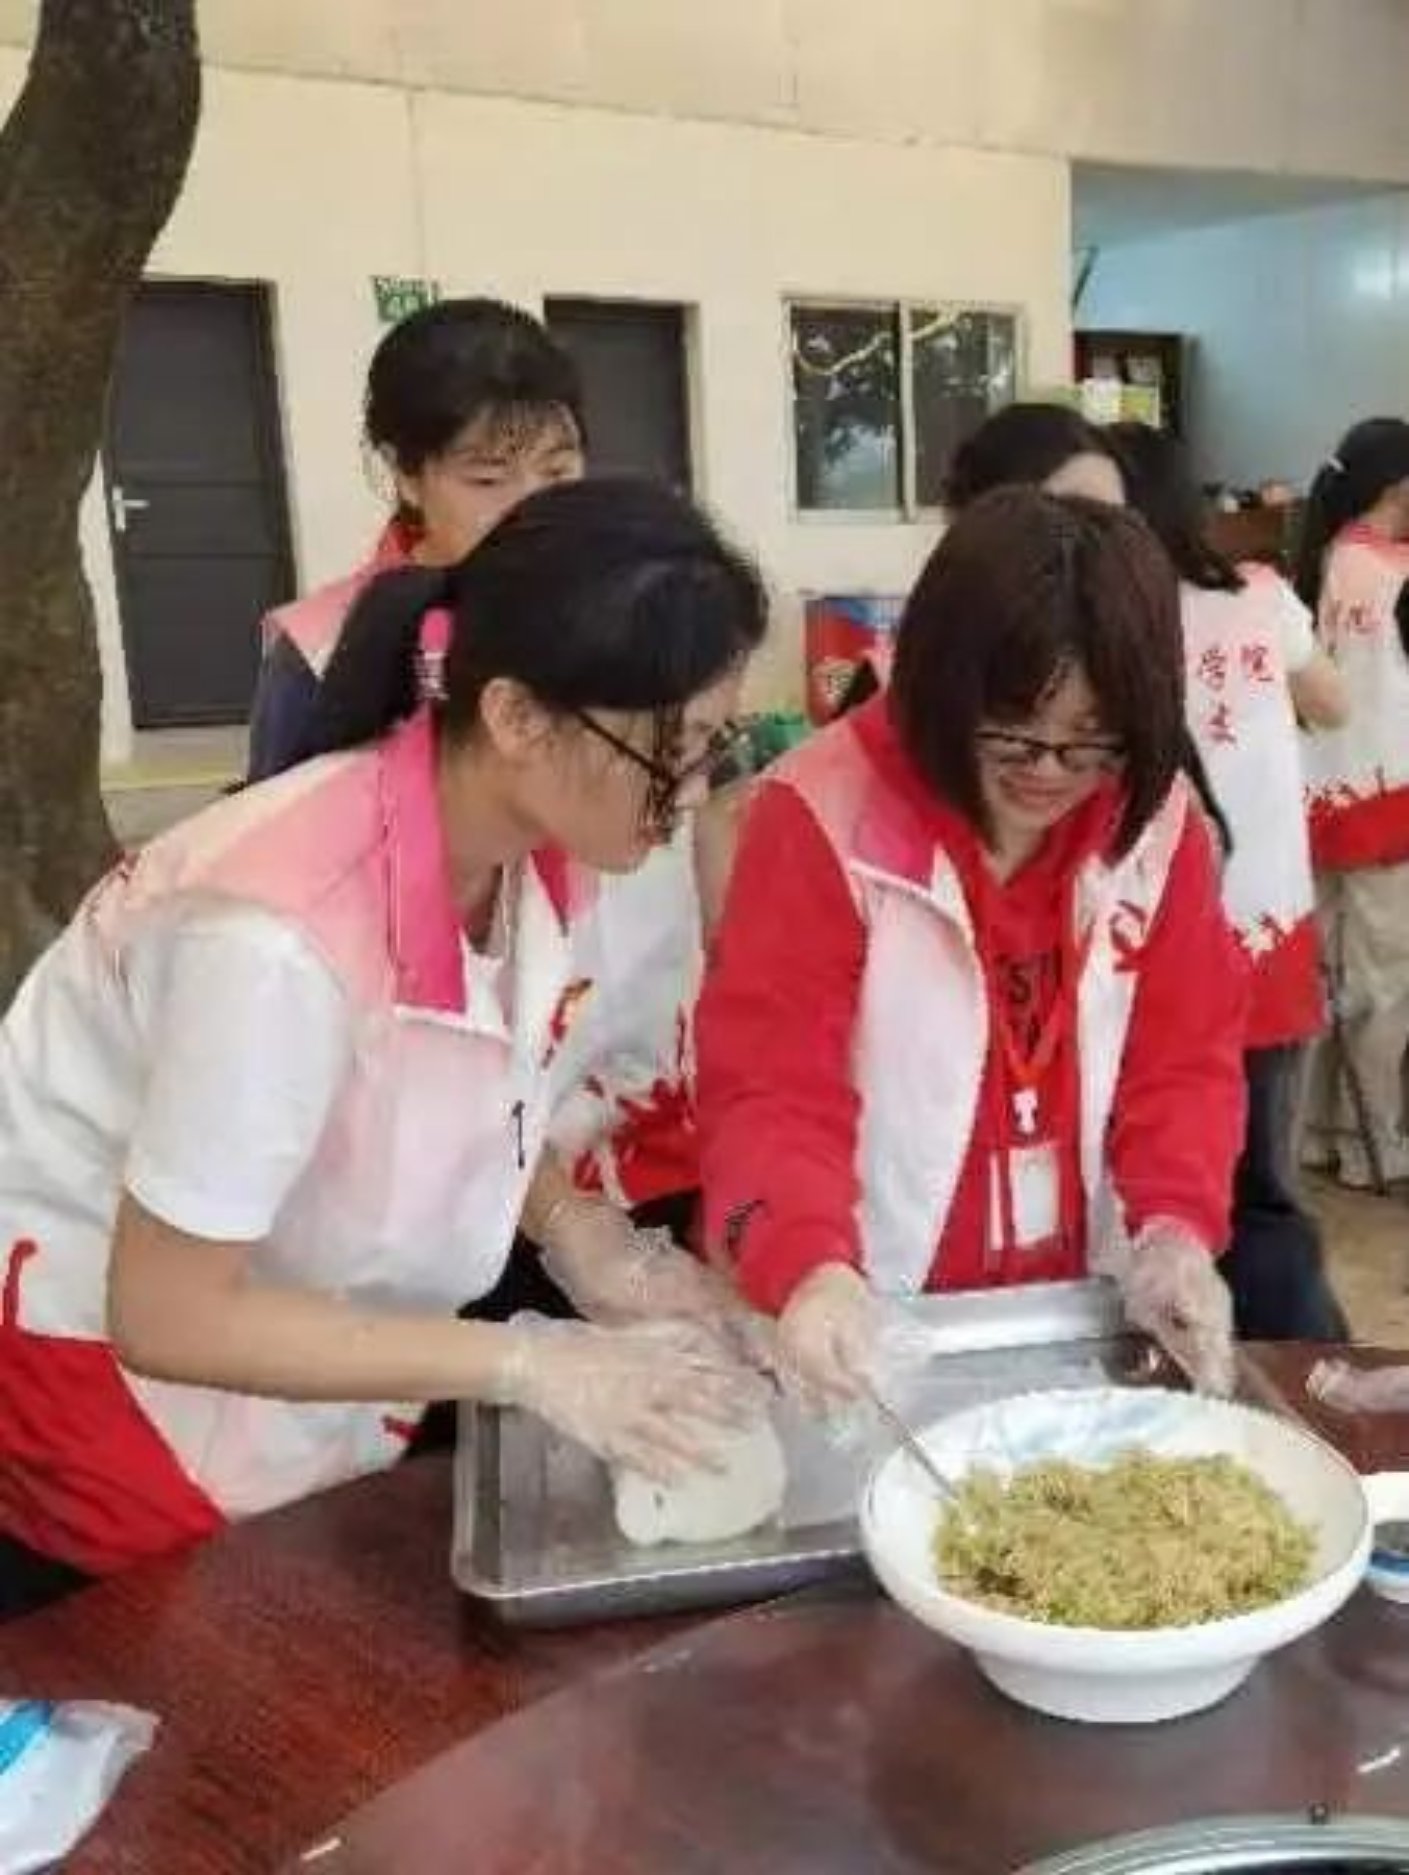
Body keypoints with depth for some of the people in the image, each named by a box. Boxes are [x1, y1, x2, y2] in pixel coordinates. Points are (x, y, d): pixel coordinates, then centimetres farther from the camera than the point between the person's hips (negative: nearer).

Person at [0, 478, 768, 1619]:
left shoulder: (529, 846, -15)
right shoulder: (287, 931, -37)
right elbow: (166, 1315, -27)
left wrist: (585, 1247, -10)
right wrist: (527, 1364, -27)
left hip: (312, 1346, 7)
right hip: (108, 1363, -6)